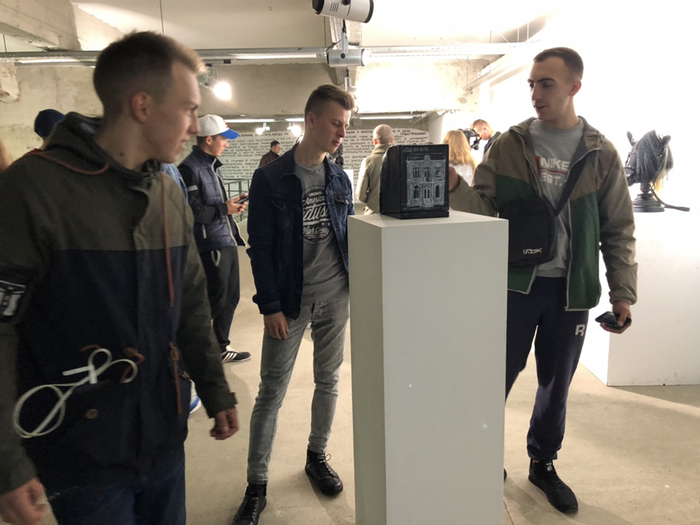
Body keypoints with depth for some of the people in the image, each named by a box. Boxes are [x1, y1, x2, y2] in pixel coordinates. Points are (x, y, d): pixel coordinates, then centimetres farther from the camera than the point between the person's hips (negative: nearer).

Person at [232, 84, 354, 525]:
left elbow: (348, 236, 11)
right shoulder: (270, 179, -6)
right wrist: (270, 305, -12)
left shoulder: (340, 179, 7)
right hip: (290, 301, -4)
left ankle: (317, 457, 35)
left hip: (335, 297, 4)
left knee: (329, 381, 14)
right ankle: (257, 485, 18)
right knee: (271, 393, 3)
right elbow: (260, 247, -8)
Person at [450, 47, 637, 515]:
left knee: (556, 382, 15)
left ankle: (544, 463, 36)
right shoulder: (509, 146, -1)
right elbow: (484, 207, -5)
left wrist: (623, 292, -1)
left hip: (571, 288, 2)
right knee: (498, 376, 6)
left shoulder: (601, 154, 1)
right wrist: (454, 186, -24)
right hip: (516, 282, -1)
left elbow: (619, 230, 4)